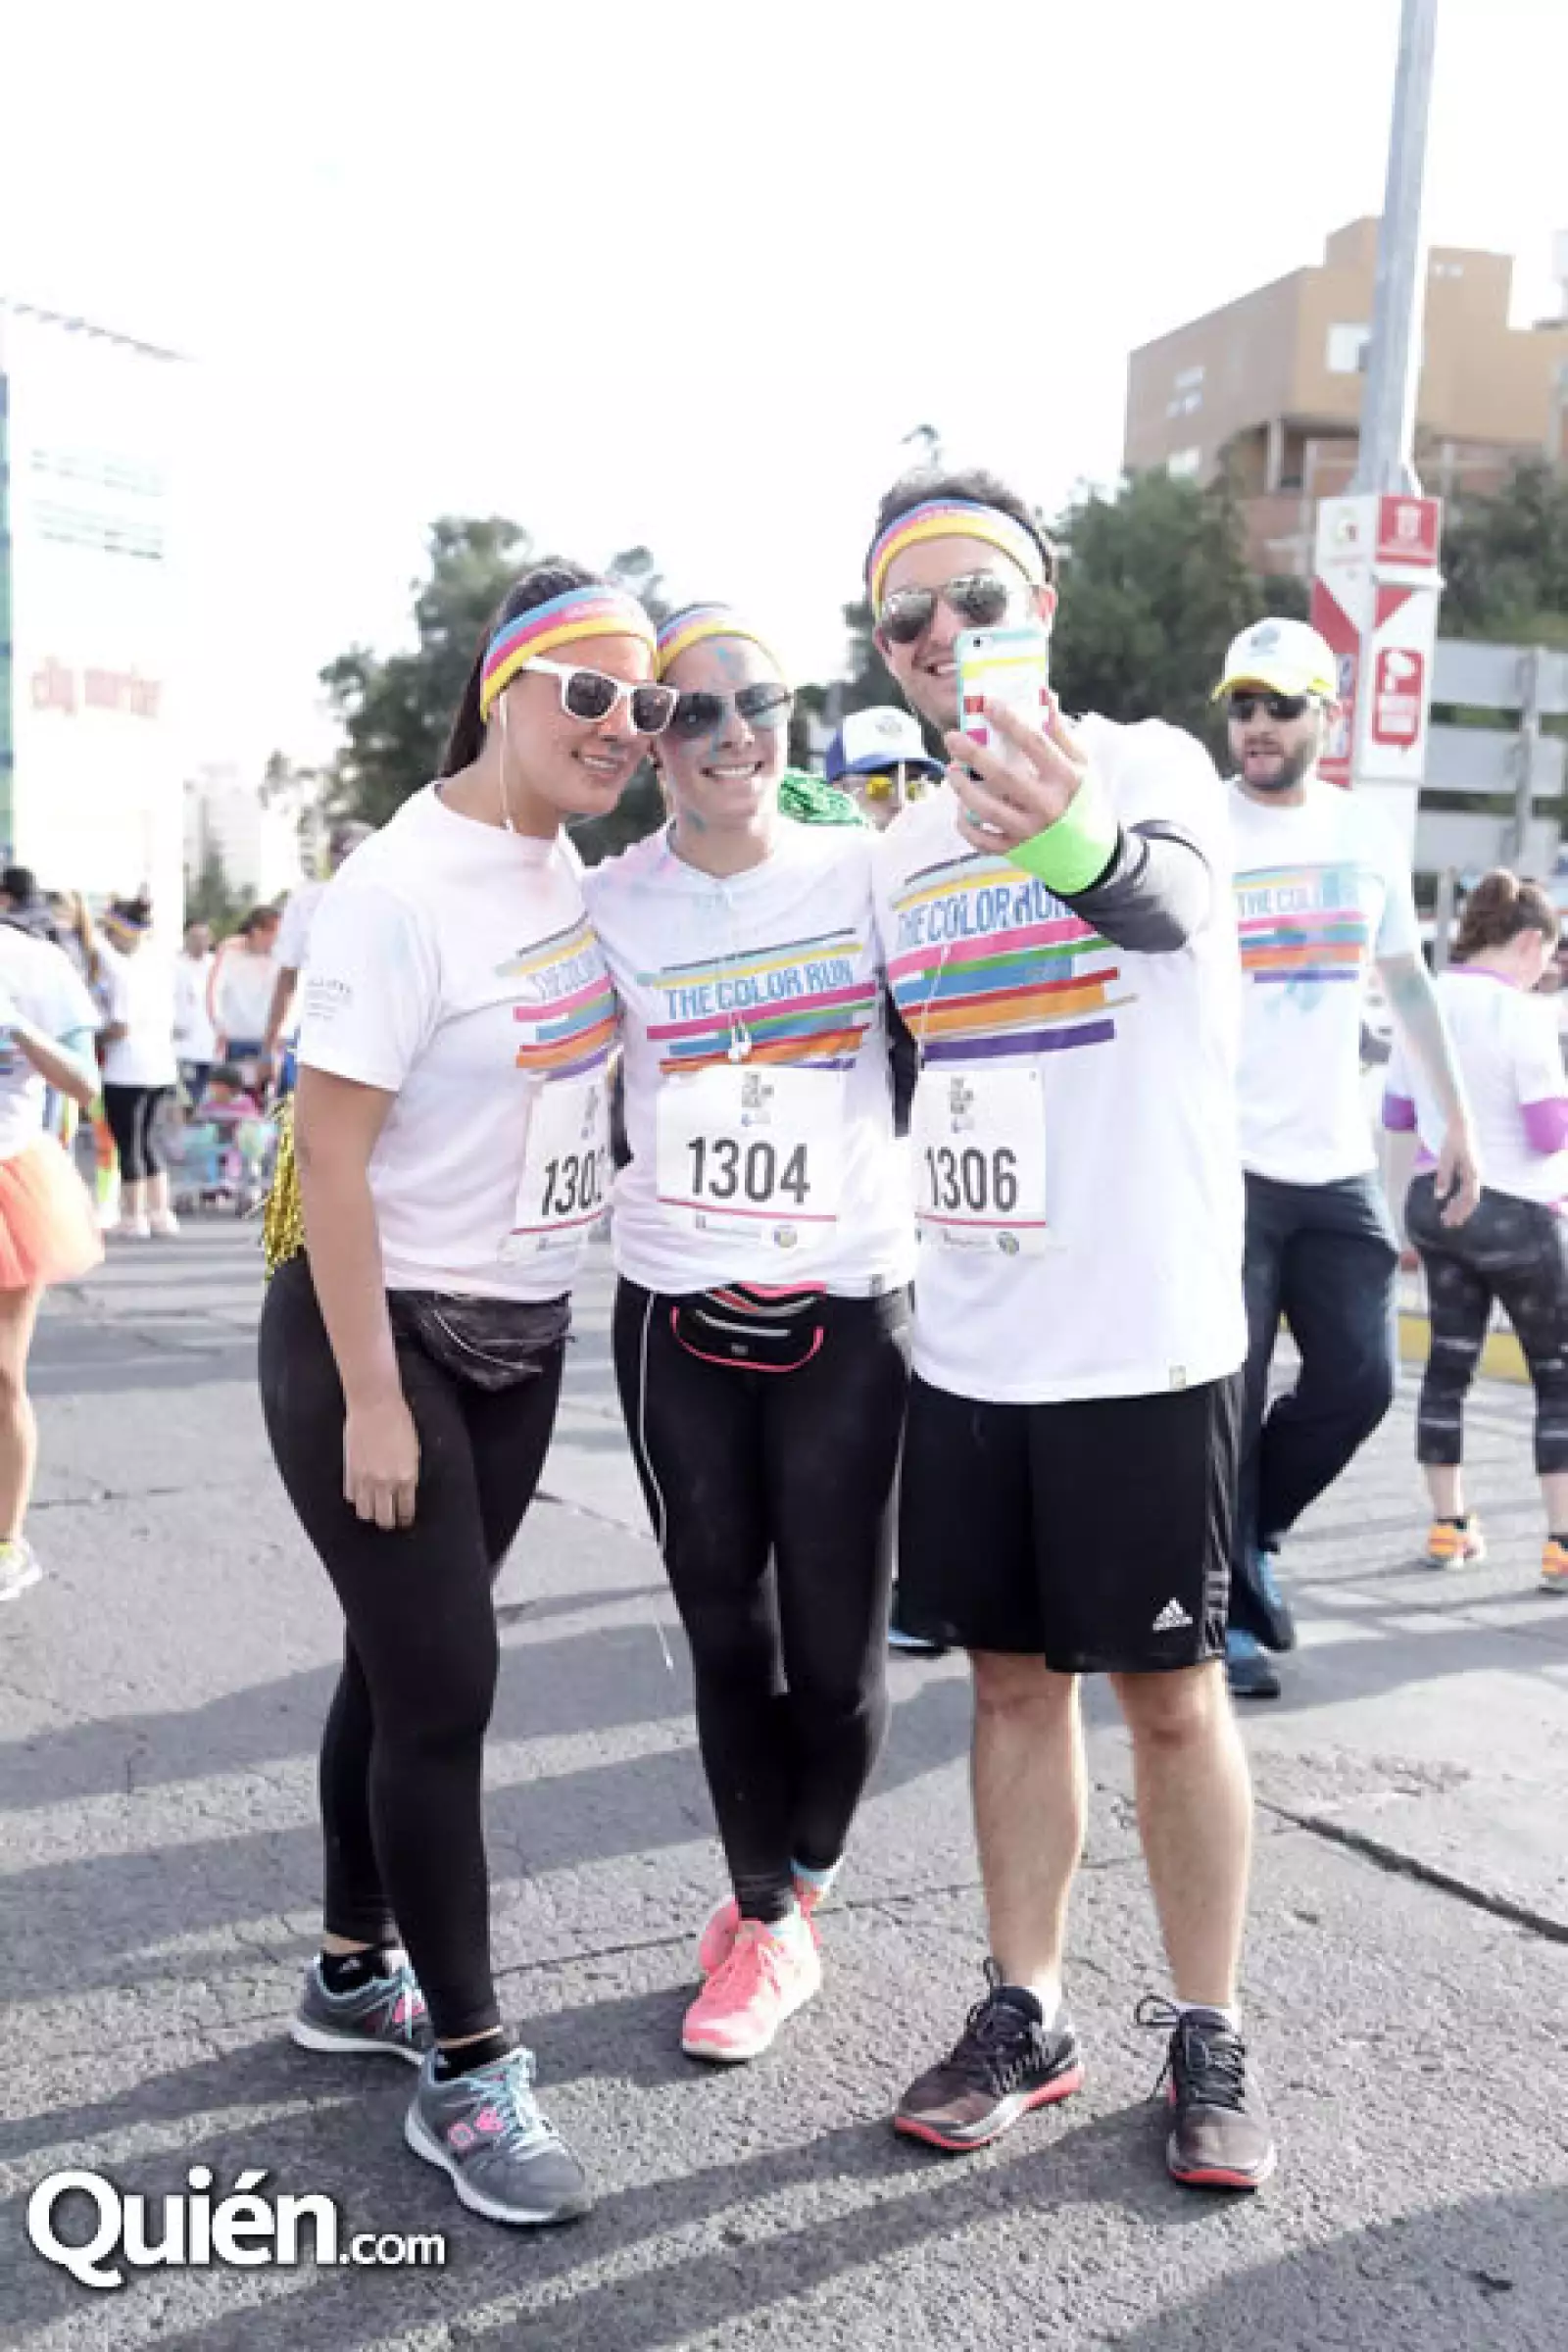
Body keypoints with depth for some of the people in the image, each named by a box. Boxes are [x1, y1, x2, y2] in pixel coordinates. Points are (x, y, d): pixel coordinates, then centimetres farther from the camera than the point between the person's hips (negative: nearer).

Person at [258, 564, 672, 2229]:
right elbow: (329, 1151, -20)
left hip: (521, 1335, 7)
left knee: (408, 1663, 16)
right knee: (440, 1685, -3)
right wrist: (372, 1399, -20)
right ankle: (466, 2069, 11)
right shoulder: (401, 889, -18)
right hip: (377, 1334, -7)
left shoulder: (569, 876, 5)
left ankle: (353, 1971, 33)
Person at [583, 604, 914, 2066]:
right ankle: (767, 1921, 31)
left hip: (847, 1314, -1)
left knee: (835, 1655, 2)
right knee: (728, 1641, 10)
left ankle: (786, 1896, 31)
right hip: (678, 1320, 1)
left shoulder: (864, 873, 0)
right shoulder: (609, 905, 2)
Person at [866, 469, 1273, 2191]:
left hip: (1143, 1342, -5)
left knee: (1170, 1691, 6)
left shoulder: (1148, 764, -8)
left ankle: (1208, 2039, 24)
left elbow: (1162, 899, -33)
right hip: (965, 1349, 6)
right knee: (1012, 1680, 13)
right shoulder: (903, 848, 10)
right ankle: (1025, 2016, 28)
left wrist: (1074, 839, -57)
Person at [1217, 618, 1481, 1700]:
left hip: (1340, 1164, 4)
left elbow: (1409, 981, 18)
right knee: (1229, 1402, 0)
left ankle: (1250, 1536, 29)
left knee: (1357, 1384, 4)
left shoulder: (1370, 834, 8)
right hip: (1224, 1162, -4)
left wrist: (1458, 1118, 16)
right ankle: (1228, 1608, 17)